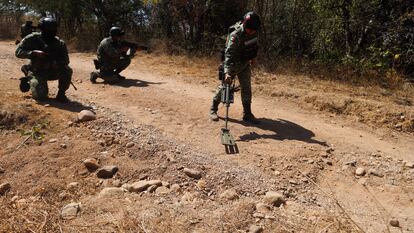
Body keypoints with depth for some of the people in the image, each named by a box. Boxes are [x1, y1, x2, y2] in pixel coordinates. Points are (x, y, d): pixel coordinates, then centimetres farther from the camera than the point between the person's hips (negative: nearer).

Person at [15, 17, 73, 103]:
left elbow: (65, 60, -9)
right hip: (37, 72, -2)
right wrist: (34, 53, -28)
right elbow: (18, 52, -11)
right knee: (40, 96, -20)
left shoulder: (59, 43, -7)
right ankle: (29, 81, 16)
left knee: (67, 71, -29)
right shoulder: (33, 39, -10)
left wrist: (57, 63, -31)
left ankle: (61, 94, -8)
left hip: (52, 71, 2)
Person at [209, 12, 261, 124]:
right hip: (233, 64, -6)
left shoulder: (253, 32, -8)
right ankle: (213, 109, 17)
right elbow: (228, 54, -40)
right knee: (224, 86, 1)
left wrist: (251, 58, 20)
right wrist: (227, 72, -51)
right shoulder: (236, 35, -30)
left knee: (246, 88, 3)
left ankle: (247, 114, 11)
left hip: (245, 64, 6)